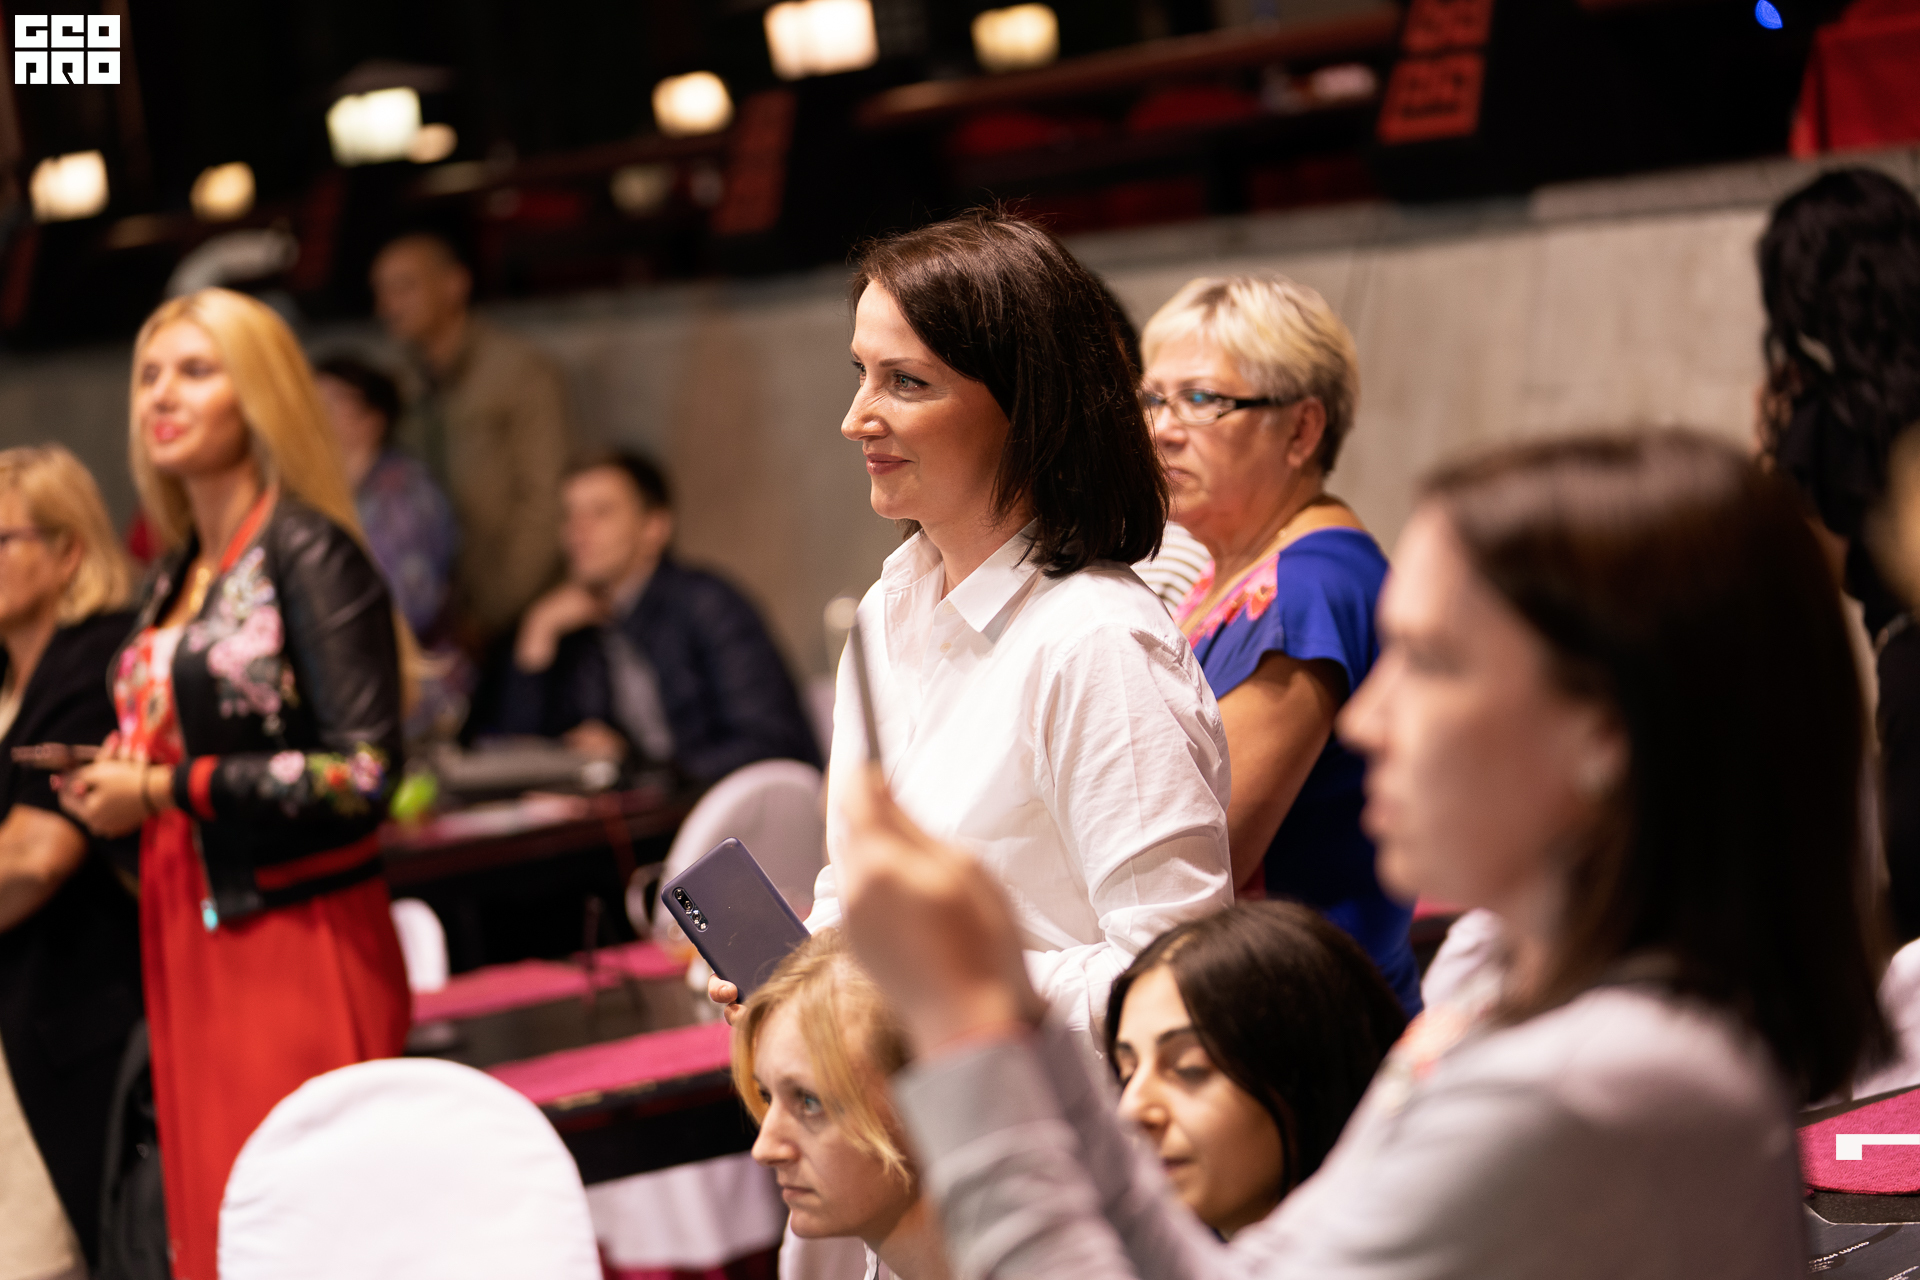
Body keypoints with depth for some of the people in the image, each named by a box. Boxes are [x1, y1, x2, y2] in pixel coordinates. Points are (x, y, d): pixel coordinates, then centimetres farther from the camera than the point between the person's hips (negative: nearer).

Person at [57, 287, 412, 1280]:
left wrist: (165, 790, -14)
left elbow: (362, 773, -18)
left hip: (296, 940, -8)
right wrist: (112, 784, 5)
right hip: (185, 938, 8)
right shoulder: (175, 579, 14)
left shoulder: (307, 554, -9)